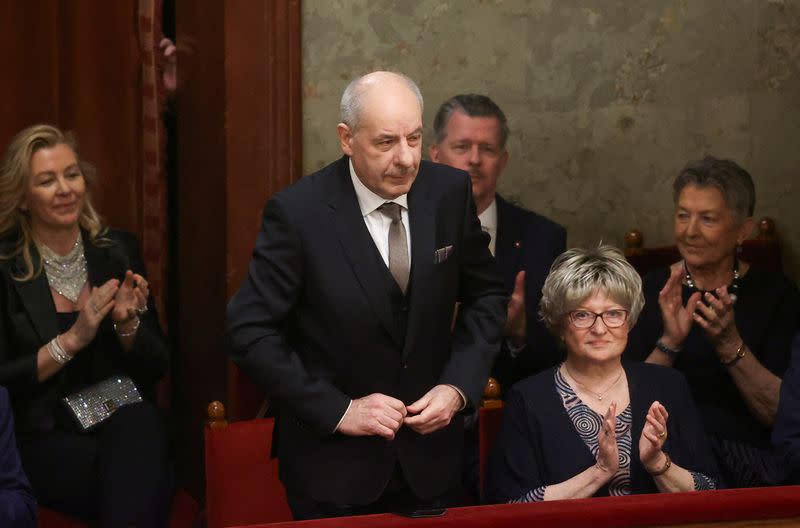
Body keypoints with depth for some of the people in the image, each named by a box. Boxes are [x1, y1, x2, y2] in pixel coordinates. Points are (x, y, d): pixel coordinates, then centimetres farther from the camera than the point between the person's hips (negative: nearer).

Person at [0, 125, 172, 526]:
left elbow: (154, 369, 11)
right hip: (42, 440, -3)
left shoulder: (118, 251, 9)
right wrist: (71, 340, -14)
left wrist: (127, 324, -8)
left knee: (136, 423, -34)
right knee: (137, 474, -34)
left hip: (126, 422, 4)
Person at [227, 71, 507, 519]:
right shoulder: (298, 213, -16)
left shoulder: (449, 191, -6)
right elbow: (251, 332, -14)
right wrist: (337, 410, -18)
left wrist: (459, 386, -7)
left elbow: (486, 296, 7)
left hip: (430, 453, 4)